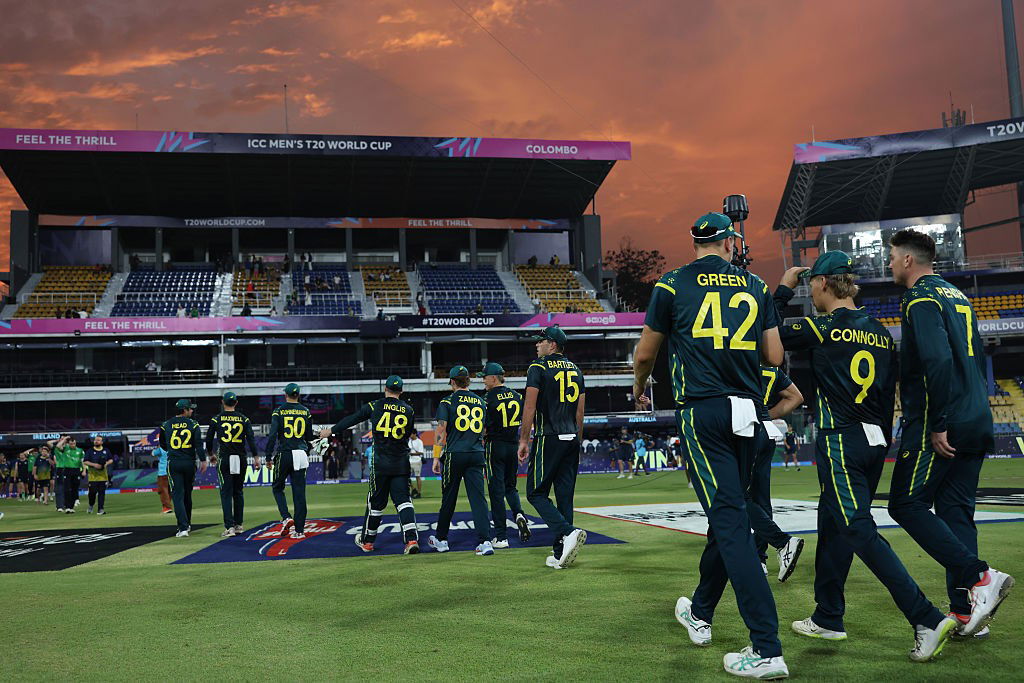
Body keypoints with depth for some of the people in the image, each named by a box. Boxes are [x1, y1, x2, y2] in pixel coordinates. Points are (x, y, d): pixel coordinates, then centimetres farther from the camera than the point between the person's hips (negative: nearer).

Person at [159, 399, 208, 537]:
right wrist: (203, 460, -10)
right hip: (189, 462, 0)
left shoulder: (166, 425, 4)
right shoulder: (193, 424, -2)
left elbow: (163, 445, 15)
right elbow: (199, 443, -11)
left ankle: (183, 527, -14)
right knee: (187, 494, 17)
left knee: (177, 495, -3)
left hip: (173, 464, 0)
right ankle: (187, 524, 30)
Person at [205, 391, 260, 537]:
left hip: (224, 459, -2)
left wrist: (211, 454, 23)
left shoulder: (216, 419, 1)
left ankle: (229, 527, -14)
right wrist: (256, 457, -4)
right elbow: (251, 439, -4)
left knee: (226, 493, -3)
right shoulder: (243, 419, 4)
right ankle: (238, 525, 19)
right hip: (241, 459, 2)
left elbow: (209, 439, 6)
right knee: (238, 492, 14)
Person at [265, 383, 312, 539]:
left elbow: (273, 435, -11)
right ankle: (299, 530, 4)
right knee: (299, 492, 4)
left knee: (277, 487, 16)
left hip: (284, 454, -2)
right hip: (301, 454, 2)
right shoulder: (306, 412, 7)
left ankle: (286, 517, -5)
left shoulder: (279, 411, -3)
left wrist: (268, 456, -5)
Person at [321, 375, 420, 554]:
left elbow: (352, 419, 9)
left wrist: (331, 431, 21)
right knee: (403, 500, 1)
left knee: (376, 502, 9)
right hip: (402, 463, 1)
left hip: (380, 463, -1)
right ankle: (412, 539, -13)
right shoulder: (408, 410, 4)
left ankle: (367, 541, 25)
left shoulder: (375, 406, -1)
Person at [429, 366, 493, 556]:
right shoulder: (480, 402, 12)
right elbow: (484, 431, 15)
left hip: (454, 454, -3)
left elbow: (441, 430, -7)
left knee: (448, 498, 9)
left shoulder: (448, 401, 0)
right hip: (477, 455, 3)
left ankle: (441, 540, 22)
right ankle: (485, 541, -13)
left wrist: (436, 457, -5)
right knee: (478, 497, -2)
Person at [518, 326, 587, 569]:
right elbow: (580, 412, 15)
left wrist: (524, 441, -5)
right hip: (571, 440, 6)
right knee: (565, 495, 8)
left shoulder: (538, 368, -5)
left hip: (548, 439, -6)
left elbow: (530, 407, -9)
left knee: (536, 493, 1)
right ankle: (560, 554, 9)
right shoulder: (575, 370, 15)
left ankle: (568, 532, -19)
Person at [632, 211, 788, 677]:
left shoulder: (672, 285, 2)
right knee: (727, 514, 18)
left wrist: (639, 390, 30)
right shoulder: (756, 286, 11)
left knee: (729, 519, -8)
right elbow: (775, 356, 10)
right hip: (747, 413, 4)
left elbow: (645, 353, 10)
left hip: (702, 412, -4)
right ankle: (700, 613, 36)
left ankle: (767, 649, -14)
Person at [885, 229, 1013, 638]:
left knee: (906, 505, -4)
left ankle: (978, 577, -13)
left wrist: (937, 425, -20)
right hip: (976, 425, 9)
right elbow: (978, 358, 21)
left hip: (942, 426, -9)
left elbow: (938, 362, -21)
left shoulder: (921, 299, -9)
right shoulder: (958, 297, 20)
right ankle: (965, 611, 10)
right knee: (955, 511, 10)